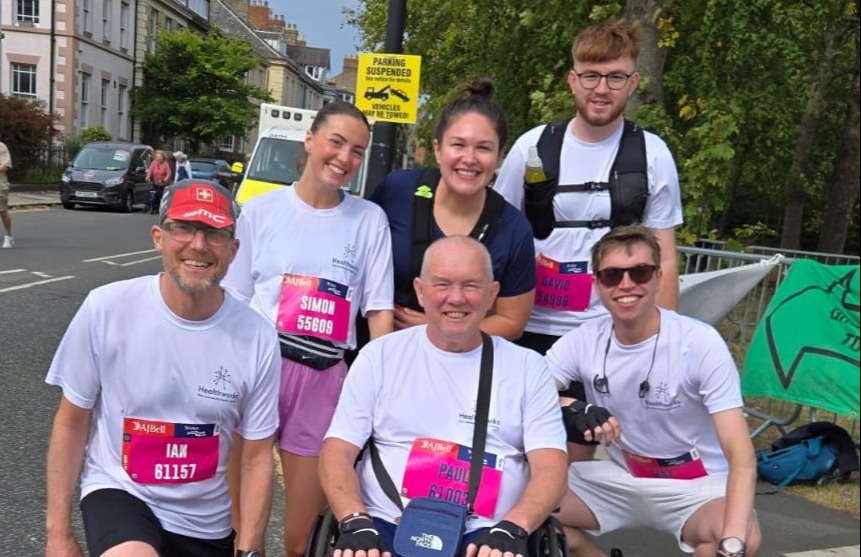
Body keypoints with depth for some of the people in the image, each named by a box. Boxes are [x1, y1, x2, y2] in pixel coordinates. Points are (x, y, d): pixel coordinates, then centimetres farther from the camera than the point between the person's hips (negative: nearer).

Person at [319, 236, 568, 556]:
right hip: (387, 526, 0)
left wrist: (510, 529, -19)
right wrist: (357, 523, -14)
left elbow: (550, 467, -1)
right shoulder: (380, 355, 7)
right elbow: (337, 452, 4)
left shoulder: (527, 367, 7)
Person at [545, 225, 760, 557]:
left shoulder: (701, 343, -19)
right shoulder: (584, 341, -8)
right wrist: (569, 409, -34)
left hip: (695, 487, -3)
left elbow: (741, 457, -25)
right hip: (619, 479, 3)